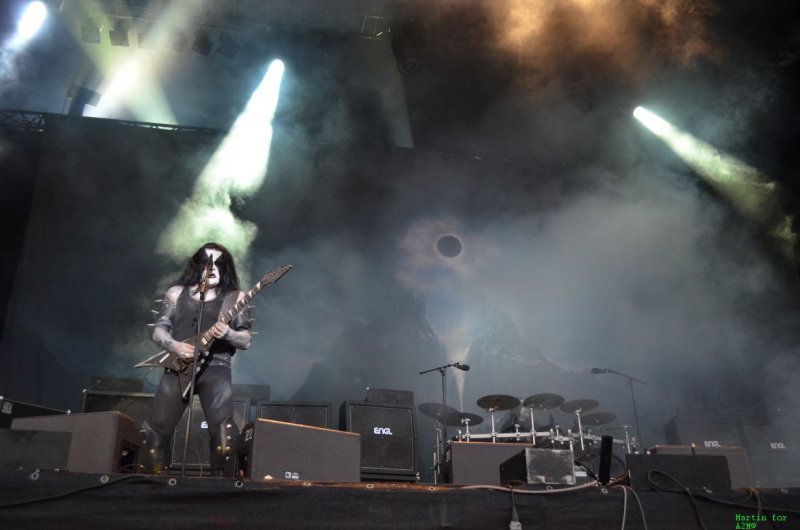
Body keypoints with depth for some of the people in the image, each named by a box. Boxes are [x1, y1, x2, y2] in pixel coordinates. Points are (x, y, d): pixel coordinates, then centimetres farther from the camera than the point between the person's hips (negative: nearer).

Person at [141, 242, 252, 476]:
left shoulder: (235, 298, 7)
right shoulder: (176, 293, 14)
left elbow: (246, 340, 3)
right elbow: (158, 330, 12)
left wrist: (227, 334, -19)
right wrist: (174, 345, -9)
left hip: (215, 367, -2)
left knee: (223, 430, -18)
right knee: (156, 429, 1)